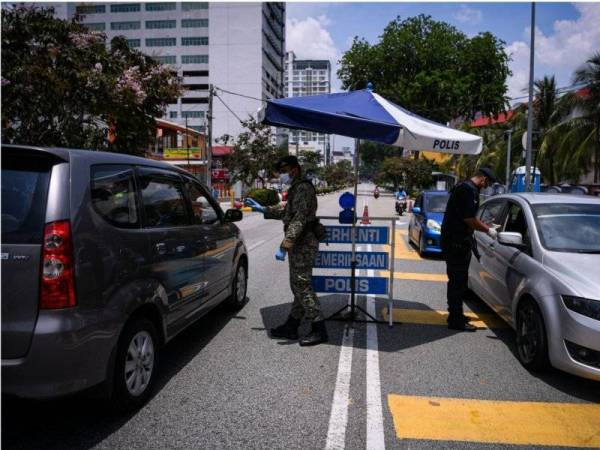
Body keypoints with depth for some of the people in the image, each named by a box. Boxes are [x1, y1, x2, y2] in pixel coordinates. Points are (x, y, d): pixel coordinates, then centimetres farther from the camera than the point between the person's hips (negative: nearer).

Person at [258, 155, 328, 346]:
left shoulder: (303, 188, -14)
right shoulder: (296, 189, 20)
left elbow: (300, 216, -26)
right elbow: (288, 213, 28)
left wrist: (289, 238, -34)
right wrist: (265, 211, 25)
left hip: (303, 244, -11)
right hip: (300, 244, 11)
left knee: (302, 285, -8)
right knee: (298, 285, 14)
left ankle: (319, 329, -2)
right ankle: (291, 326, 23)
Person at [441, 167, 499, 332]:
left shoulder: (465, 188, 18)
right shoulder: (468, 190, -16)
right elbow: (469, 219, -20)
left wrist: (488, 227, 23)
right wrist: (488, 230, -8)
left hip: (457, 240, 11)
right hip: (456, 242, -11)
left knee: (457, 279, 17)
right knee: (458, 281, -5)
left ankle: (455, 315, 28)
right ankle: (456, 320, 1)